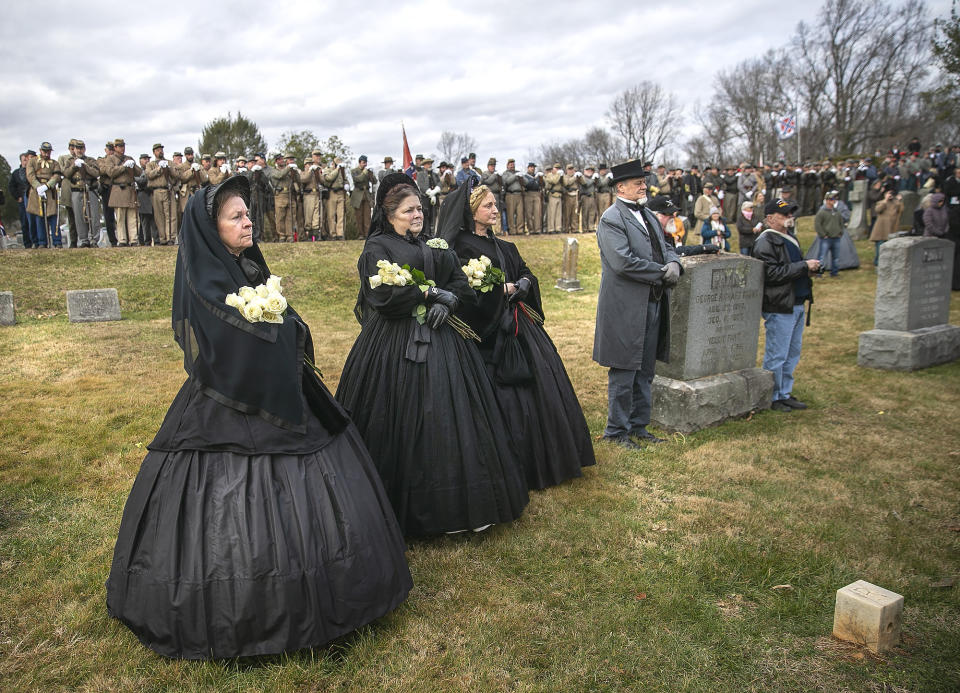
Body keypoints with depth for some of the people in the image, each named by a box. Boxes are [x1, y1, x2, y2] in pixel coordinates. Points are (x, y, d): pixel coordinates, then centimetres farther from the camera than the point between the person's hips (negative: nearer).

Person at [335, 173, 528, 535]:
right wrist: (429, 292, -9)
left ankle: (458, 502, 13)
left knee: (451, 419, 3)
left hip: (441, 340, 5)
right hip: (396, 346, -5)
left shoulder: (434, 245, 16)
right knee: (406, 425, -3)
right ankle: (407, 507, 10)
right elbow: (383, 297, -14)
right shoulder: (377, 248, -1)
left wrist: (446, 301, -10)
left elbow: (461, 282, 10)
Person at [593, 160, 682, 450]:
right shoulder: (611, 219, -12)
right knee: (623, 373, 1)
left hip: (652, 305, 9)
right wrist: (661, 273, -14)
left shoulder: (648, 215, 16)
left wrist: (674, 264, -6)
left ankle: (638, 425, 29)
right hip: (626, 308, -8)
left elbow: (665, 248, 17)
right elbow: (623, 262, -23)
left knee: (644, 372, 16)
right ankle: (616, 431, 15)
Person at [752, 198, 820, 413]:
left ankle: (784, 393, 27)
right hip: (779, 308, -10)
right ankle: (772, 397, 10)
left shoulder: (789, 236, 18)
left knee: (793, 353, 16)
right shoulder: (765, 243, -14)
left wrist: (810, 267, 13)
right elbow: (773, 274, -24)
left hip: (796, 304, 10)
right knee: (776, 355, -2)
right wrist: (804, 266, -19)